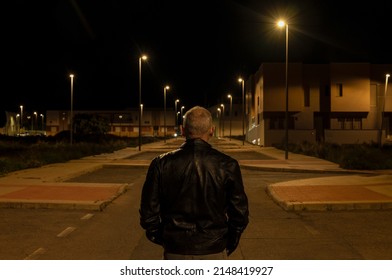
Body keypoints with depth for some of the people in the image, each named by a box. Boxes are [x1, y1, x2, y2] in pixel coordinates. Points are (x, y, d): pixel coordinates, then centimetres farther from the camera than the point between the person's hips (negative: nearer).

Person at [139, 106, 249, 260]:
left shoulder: (161, 164, -7)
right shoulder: (227, 165, -8)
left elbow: (148, 212, -2)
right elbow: (240, 212, -1)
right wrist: (229, 246, 13)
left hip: (175, 252, 1)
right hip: (213, 252, -1)